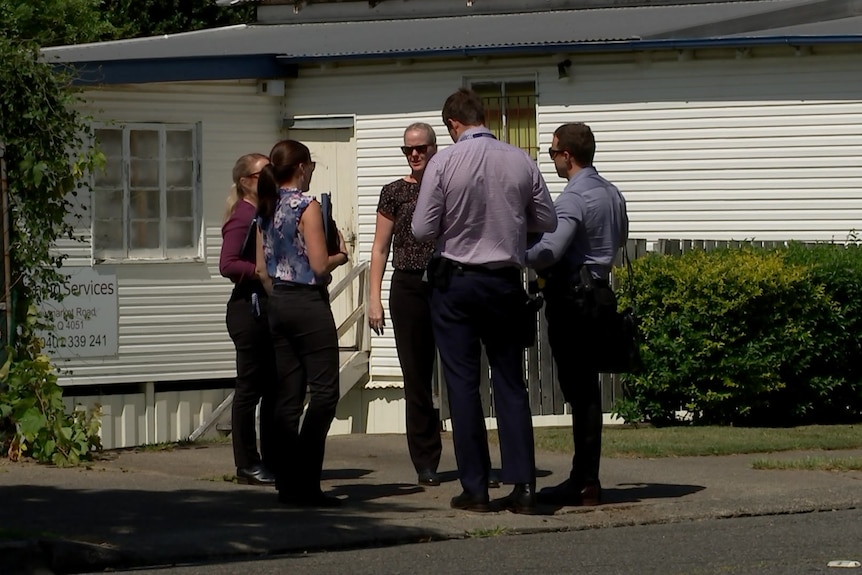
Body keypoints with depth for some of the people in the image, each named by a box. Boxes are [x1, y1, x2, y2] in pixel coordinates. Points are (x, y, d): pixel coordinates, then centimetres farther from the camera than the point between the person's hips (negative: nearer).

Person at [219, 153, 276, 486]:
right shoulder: (242, 217, -11)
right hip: (249, 308, -9)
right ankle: (247, 465, 1)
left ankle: (272, 461, 17)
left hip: (272, 306, 9)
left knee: (274, 387, 11)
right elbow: (228, 265, -21)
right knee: (250, 387, -4)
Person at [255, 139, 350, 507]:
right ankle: (303, 482, -12)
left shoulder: (266, 211, 10)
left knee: (288, 396, 9)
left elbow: (262, 270, 13)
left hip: (278, 304, 8)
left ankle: (288, 483, 8)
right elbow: (319, 266, -15)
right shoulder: (307, 206, -12)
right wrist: (340, 256, 4)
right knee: (324, 392, -5)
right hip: (308, 304, -8)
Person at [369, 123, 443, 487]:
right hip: (409, 289, 0)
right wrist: (374, 297, 0)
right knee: (417, 378, 2)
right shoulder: (395, 193, 6)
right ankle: (426, 463, 8)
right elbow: (380, 248, 7)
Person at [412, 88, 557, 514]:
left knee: (463, 384, 3)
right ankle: (522, 486, 3)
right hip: (505, 281, 3)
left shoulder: (443, 163, -11)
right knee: (511, 384, 8)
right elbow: (547, 221, 7)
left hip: (455, 281, -3)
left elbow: (422, 230, -10)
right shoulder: (521, 161, -1)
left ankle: (475, 488, 2)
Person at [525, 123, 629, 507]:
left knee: (577, 390, -7)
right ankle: (586, 478, 13)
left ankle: (584, 484, -6)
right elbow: (620, 237, 29)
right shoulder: (611, 193, 12)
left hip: (571, 298, -9)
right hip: (598, 292, 9)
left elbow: (549, 251, -26)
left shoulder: (572, 199, -17)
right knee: (587, 388, 11)